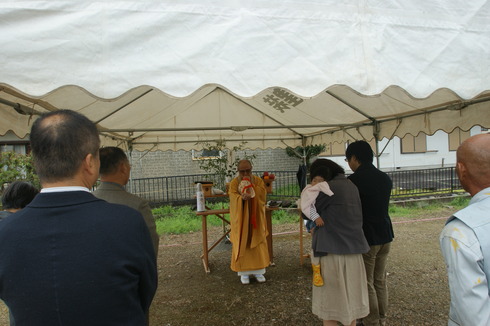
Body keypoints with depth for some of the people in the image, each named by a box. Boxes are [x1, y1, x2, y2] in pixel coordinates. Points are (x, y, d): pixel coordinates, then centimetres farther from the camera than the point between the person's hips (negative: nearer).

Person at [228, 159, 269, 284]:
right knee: (241, 244, 1)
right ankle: (243, 272, 12)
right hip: (240, 218, -1)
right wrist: (242, 198, -39)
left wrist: (251, 185, -19)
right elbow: (234, 197, -18)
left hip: (255, 218, 2)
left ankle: (258, 271, 16)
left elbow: (263, 193, -12)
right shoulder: (234, 183, -3)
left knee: (257, 244, 4)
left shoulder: (258, 180, 2)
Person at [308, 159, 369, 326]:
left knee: (330, 299, 7)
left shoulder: (329, 188, -15)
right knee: (350, 295, 19)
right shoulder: (351, 186, 8)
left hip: (332, 249, -7)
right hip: (352, 248, 7)